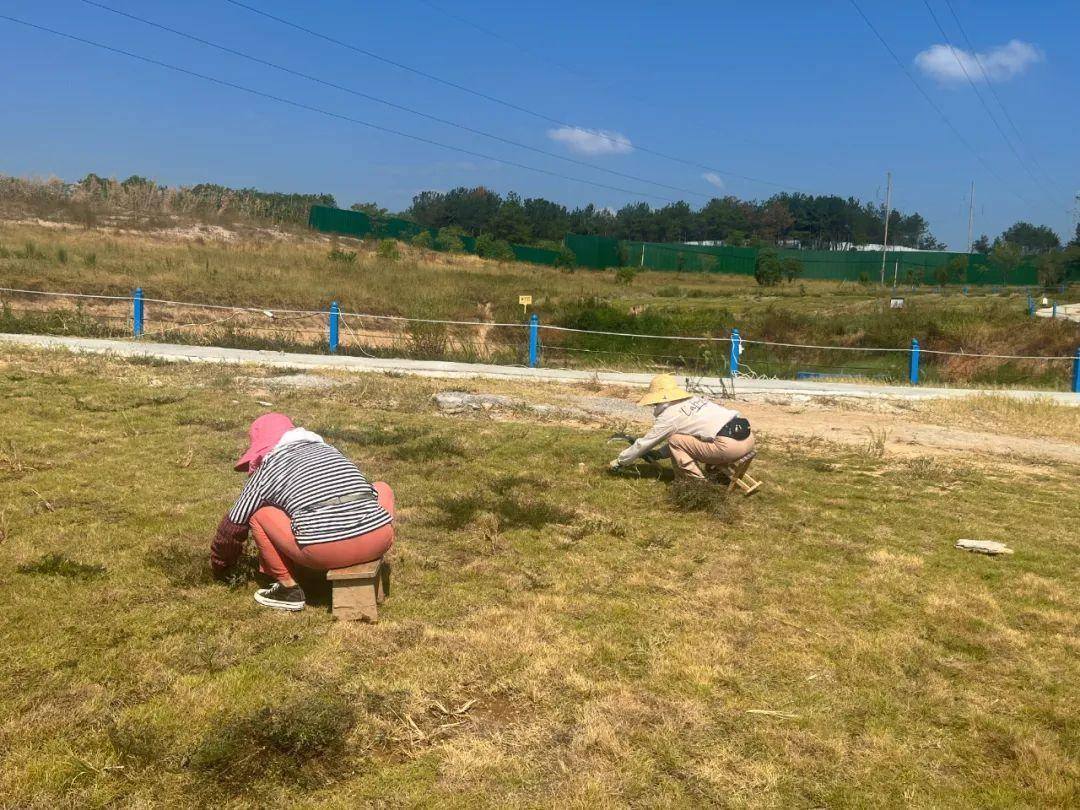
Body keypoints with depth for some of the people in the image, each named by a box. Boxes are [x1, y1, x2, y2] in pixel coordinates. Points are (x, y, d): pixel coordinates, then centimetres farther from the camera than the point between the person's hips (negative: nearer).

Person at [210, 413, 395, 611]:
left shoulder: (267, 470, 15)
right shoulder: (329, 450, 28)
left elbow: (233, 526, 23)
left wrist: (219, 565, 42)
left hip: (324, 553, -3)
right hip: (378, 541, 4)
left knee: (259, 514, 17)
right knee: (382, 489, 34)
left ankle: (289, 588, 13)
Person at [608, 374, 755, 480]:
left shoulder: (669, 416, -1)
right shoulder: (694, 399, 22)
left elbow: (644, 443, 8)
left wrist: (619, 462, 21)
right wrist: (658, 453, 34)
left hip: (730, 445, -8)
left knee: (675, 441, 2)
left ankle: (697, 483, 4)